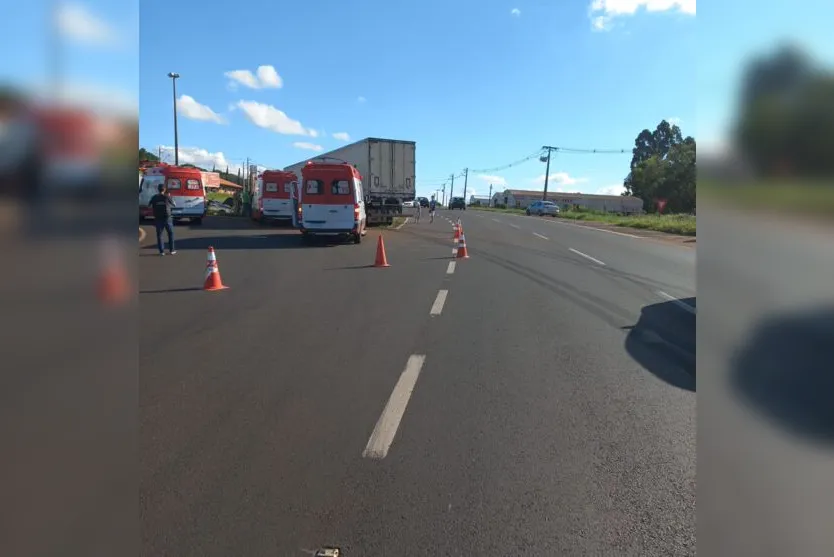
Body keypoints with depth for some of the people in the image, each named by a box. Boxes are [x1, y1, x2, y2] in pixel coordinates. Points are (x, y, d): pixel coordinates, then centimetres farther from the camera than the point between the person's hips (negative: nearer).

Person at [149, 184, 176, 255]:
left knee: (159, 235, 8)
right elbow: (174, 205, 7)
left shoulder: (154, 198, 0)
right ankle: (171, 250, 9)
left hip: (158, 219, 2)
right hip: (167, 218, -1)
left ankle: (161, 251, 6)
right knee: (170, 234, 11)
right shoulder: (167, 197, -5)